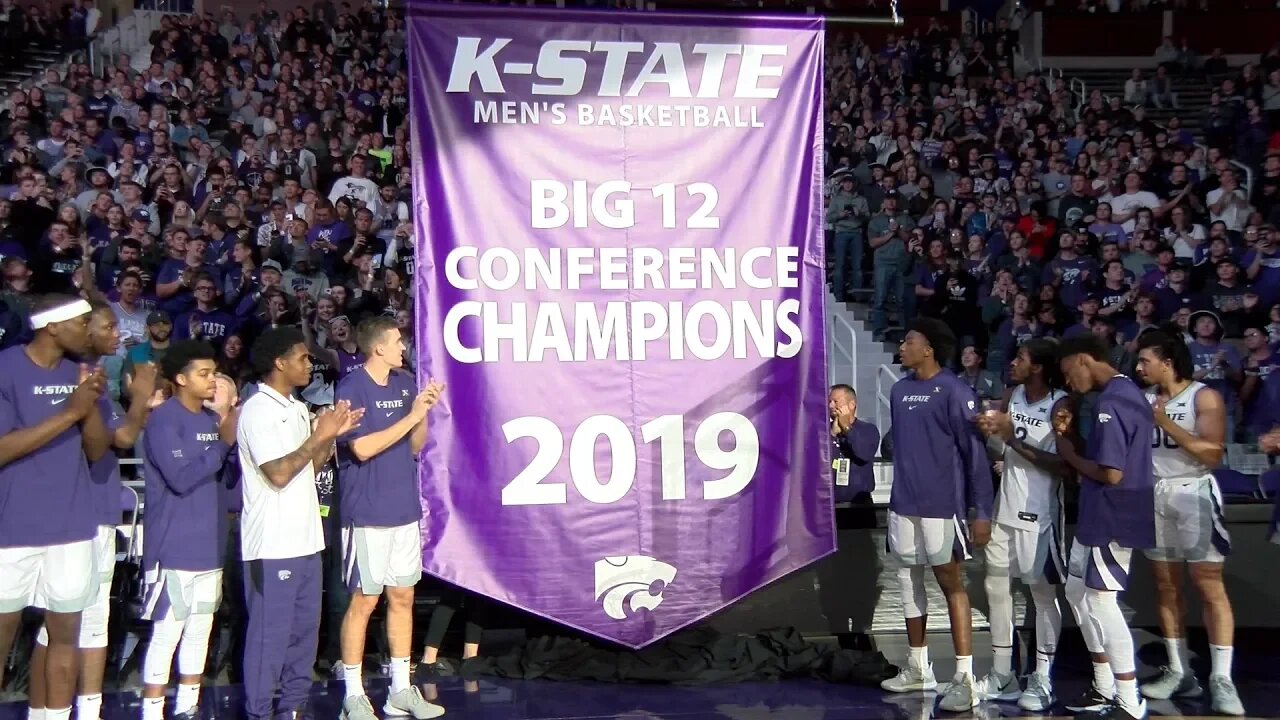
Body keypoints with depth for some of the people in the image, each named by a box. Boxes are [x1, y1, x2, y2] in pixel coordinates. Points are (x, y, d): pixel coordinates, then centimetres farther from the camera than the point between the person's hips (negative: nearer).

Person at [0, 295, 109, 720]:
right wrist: (69, 412, -22)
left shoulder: (78, 372, 7)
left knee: (65, 635, 8)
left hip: (72, 527, 5)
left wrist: (92, 403, -11)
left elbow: (97, 451, 7)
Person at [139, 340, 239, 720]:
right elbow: (181, 478, -22)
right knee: (167, 633, -4)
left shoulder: (213, 419, 11)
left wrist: (232, 436, 0)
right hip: (174, 548, -7)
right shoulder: (163, 420, -12)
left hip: (208, 544, 8)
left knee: (200, 629, 13)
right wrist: (224, 443, -17)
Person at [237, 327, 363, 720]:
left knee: (305, 627, 13)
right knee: (270, 632, -1)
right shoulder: (258, 410, -13)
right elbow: (278, 473, -21)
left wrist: (333, 435, 4)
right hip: (273, 543, -9)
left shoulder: (298, 408, 13)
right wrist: (319, 436, -15)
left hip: (305, 538, 9)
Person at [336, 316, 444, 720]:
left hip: (405, 508, 7)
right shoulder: (351, 388, -10)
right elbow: (362, 448, -18)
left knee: (403, 597, 11)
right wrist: (411, 416, -17)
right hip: (368, 513, -6)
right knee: (364, 600, -1)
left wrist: (424, 412, -4)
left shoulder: (405, 383, 9)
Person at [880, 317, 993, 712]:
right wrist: (901, 490, 18)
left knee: (951, 582, -3)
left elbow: (975, 452, -14)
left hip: (941, 503, -7)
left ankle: (964, 678, 2)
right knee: (909, 579, 13)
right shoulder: (900, 390, 9)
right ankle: (918, 667, 25)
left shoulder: (953, 391, -13)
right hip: (903, 502, 7)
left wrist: (982, 510, -17)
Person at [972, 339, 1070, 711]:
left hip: (1039, 513, -7)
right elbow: (994, 427, 15)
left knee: (1043, 592, 2)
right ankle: (1002, 675, 21)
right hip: (1005, 508, 7)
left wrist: (1016, 439, -21)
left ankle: (1042, 680, 10)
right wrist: (990, 427, -9)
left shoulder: (1060, 405, -14)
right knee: (996, 585, 11)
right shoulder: (1012, 396, 6)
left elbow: (1065, 466, -19)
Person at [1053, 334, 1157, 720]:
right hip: (1099, 515, 11)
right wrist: (1072, 436, 2)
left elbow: (1111, 473, -26)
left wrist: (1070, 455, -11)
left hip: (1111, 517, -11)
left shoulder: (1110, 402, -21)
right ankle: (1105, 688, 26)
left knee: (1101, 601, -4)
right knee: (1078, 592, 18)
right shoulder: (1128, 392, 12)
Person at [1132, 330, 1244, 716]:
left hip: (1193, 493, -6)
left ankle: (1221, 680, -5)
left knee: (1209, 587, -6)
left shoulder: (1204, 397, -7)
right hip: (1154, 495, 6)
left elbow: (1213, 454, -16)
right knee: (1166, 587, 8)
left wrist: (1167, 423, -19)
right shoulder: (1143, 398, 9)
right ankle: (1179, 672, 16)